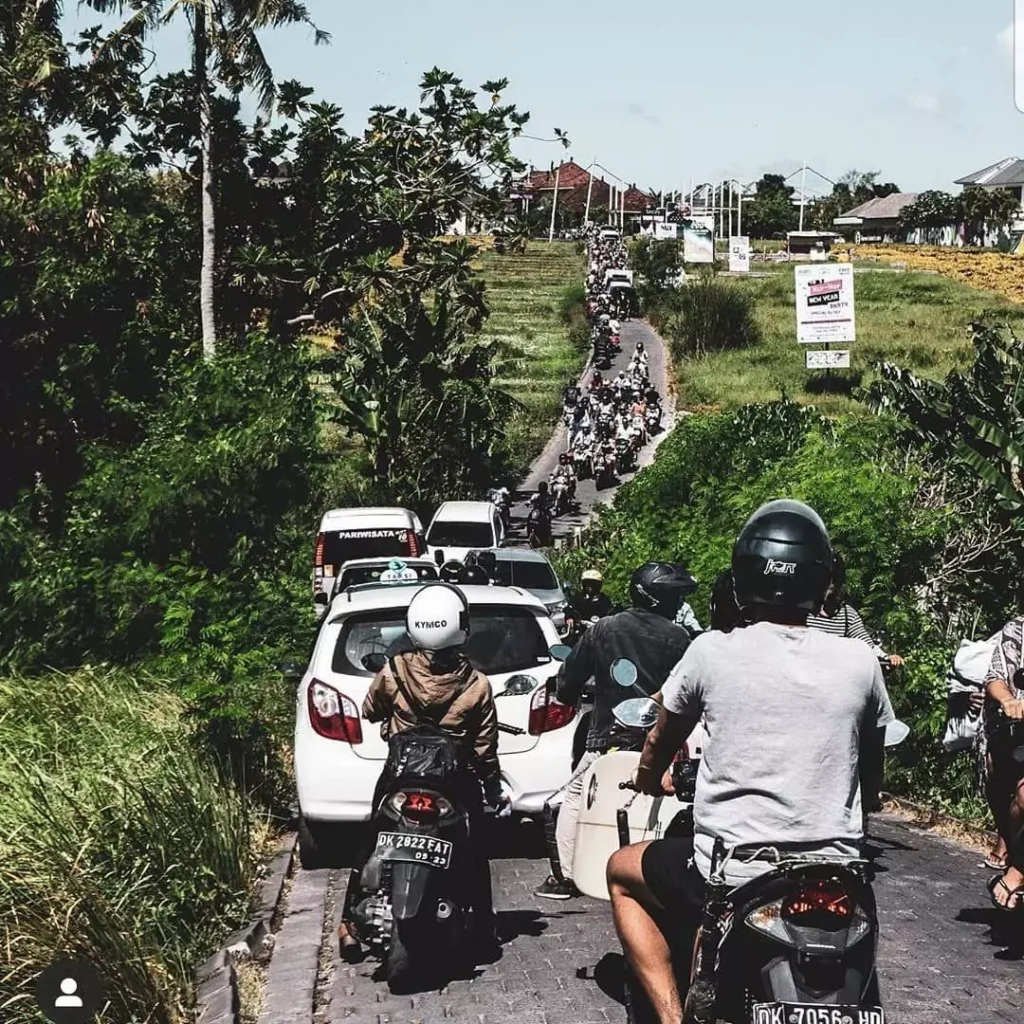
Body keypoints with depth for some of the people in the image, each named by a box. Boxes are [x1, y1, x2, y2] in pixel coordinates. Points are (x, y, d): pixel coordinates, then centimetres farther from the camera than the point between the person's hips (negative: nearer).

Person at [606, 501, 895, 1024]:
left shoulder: (712, 651, -8)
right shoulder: (859, 661, -4)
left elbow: (659, 743, 10)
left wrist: (650, 779, 33)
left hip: (731, 877, -2)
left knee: (622, 872, 25)